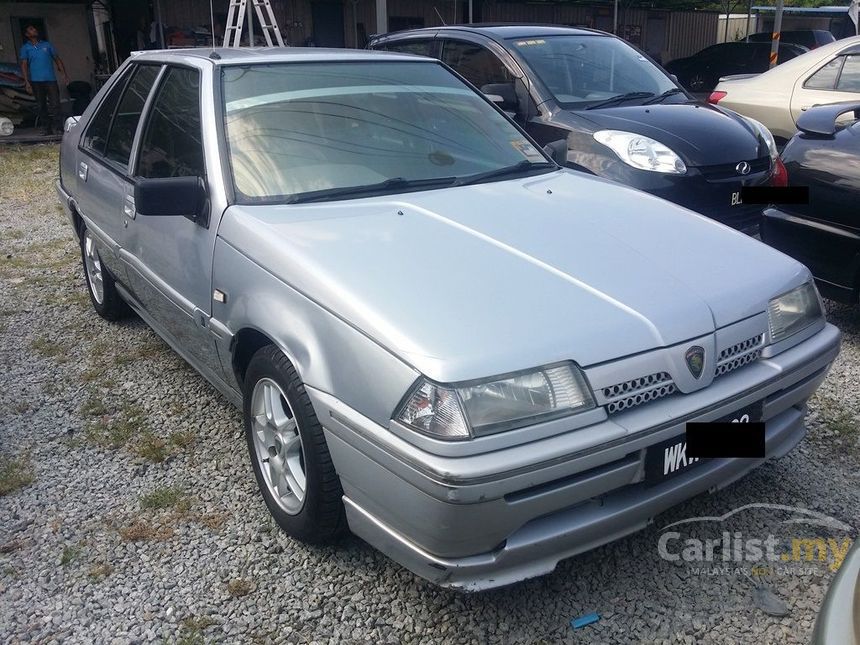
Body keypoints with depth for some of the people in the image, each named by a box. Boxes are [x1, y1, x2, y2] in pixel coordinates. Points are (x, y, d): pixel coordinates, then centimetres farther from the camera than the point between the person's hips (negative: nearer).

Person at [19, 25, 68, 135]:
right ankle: (47, 128, 9)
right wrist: (27, 82, -6)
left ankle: (57, 126, -3)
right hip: (36, 81, 0)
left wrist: (64, 74, 2)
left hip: (50, 79, 0)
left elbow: (57, 59, 14)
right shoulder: (25, 48, 8)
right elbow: (24, 65, 4)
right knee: (42, 105, 3)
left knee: (55, 103, -10)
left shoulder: (46, 44, 13)